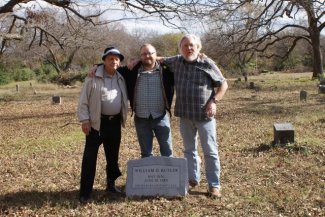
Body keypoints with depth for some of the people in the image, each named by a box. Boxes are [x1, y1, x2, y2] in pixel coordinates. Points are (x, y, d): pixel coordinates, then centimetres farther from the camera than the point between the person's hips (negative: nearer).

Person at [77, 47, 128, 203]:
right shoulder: (93, 77, -8)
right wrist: (84, 120, -13)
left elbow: (124, 99, 17)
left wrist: (123, 117, 10)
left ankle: (111, 184, 30)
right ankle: (85, 192, 4)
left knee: (113, 156, 15)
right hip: (97, 123, -5)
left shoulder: (121, 78, 9)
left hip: (115, 122, 6)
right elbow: (84, 100, -8)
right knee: (90, 157, -2)